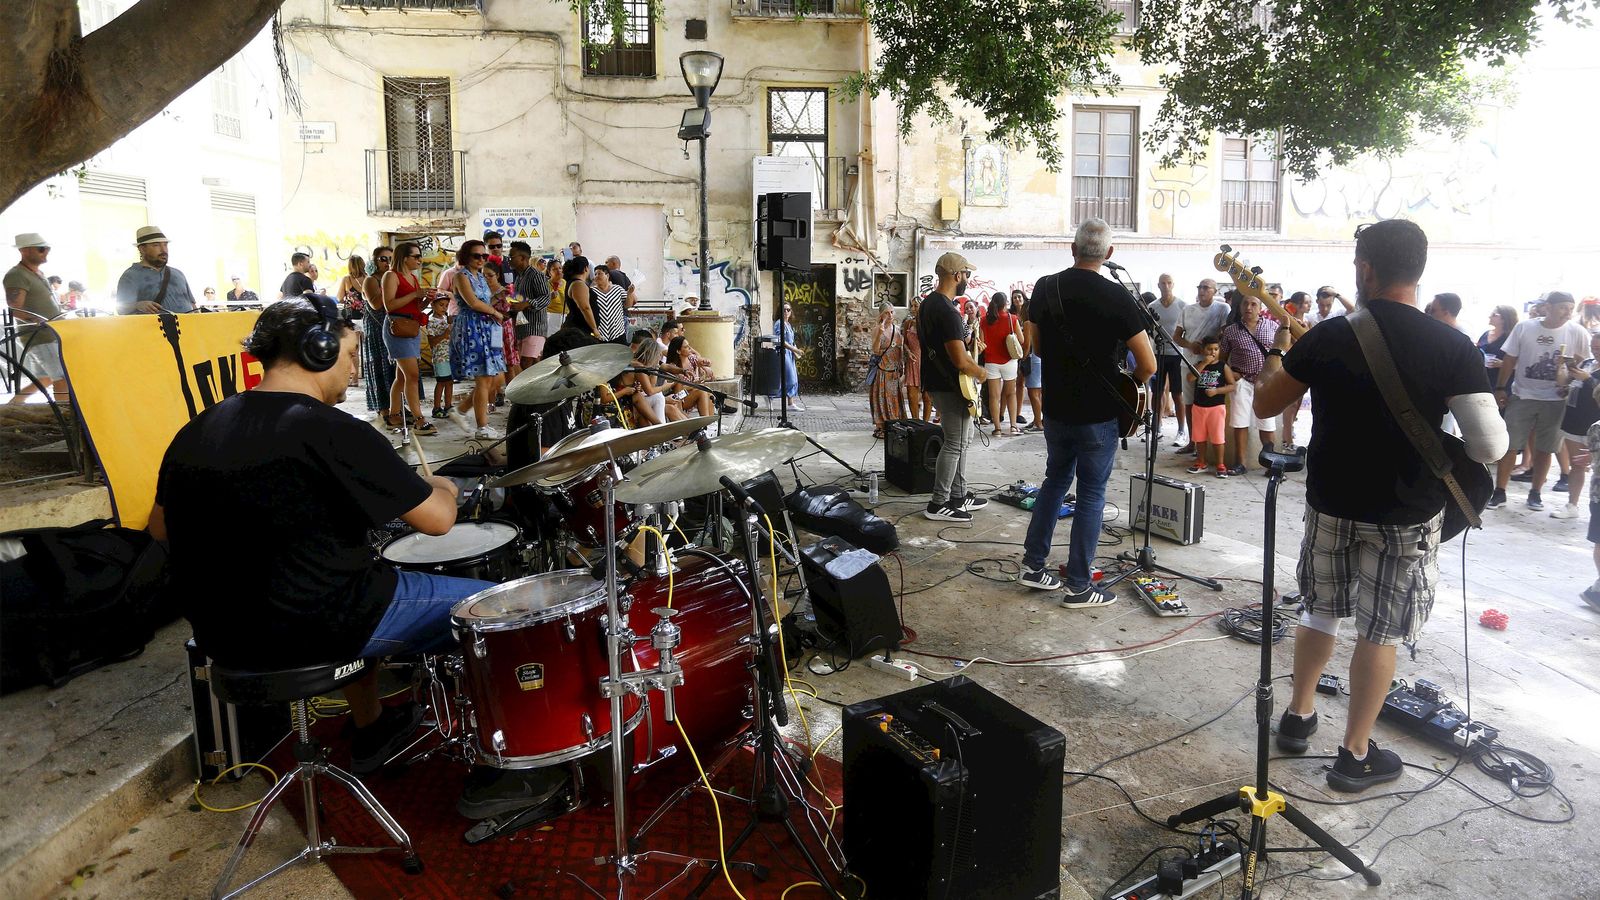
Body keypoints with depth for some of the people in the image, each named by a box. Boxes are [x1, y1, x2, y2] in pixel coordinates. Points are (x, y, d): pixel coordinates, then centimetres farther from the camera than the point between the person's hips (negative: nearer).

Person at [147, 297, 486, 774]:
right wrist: (441, 489, 4)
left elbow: (161, 528, 15)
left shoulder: (195, 432, 2)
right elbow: (437, 519, -18)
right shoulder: (332, 433, -21)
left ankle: (372, 728, 44)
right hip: (314, 631, -8)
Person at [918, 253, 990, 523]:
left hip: (934, 382, 10)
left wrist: (966, 343, 16)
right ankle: (938, 504, 4)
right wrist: (981, 372, -8)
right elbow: (961, 361, -27)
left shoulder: (927, 303, 9)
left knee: (961, 439, 19)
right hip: (950, 387, -10)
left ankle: (959, 495, 27)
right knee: (955, 444, -2)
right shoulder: (947, 312, -23)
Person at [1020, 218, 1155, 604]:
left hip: (1055, 408, 5)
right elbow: (1148, 364, -13)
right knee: (1091, 495, 5)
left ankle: (1033, 565, 24)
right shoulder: (1115, 296, -15)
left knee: (1055, 480, 21)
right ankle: (1078, 587, 10)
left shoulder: (1044, 287, 0)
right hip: (1097, 413, -5)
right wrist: (1130, 382, 6)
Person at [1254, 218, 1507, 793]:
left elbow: (1264, 406, 3)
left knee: (1320, 610, 21)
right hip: (1408, 514, -2)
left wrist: (1276, 353, 20)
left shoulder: (1325, 337, -9)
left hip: (1331, 504, 2)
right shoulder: (1453, 347, -13)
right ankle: (1355, 755, 20)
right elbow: (1490, 447, -15)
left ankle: (1298, 717, 33)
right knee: (1380, 633, 10)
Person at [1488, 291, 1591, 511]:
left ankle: (1535, 493, 20)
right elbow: (1510, 360, 2)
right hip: (1522, 396, 0)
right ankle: (1499, 492, 7)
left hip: (1555, 400, 0)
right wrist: (1501, 388, 0)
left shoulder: (1577, 332, -4)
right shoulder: (1524, 327, -3)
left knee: (1544, 448, 8)